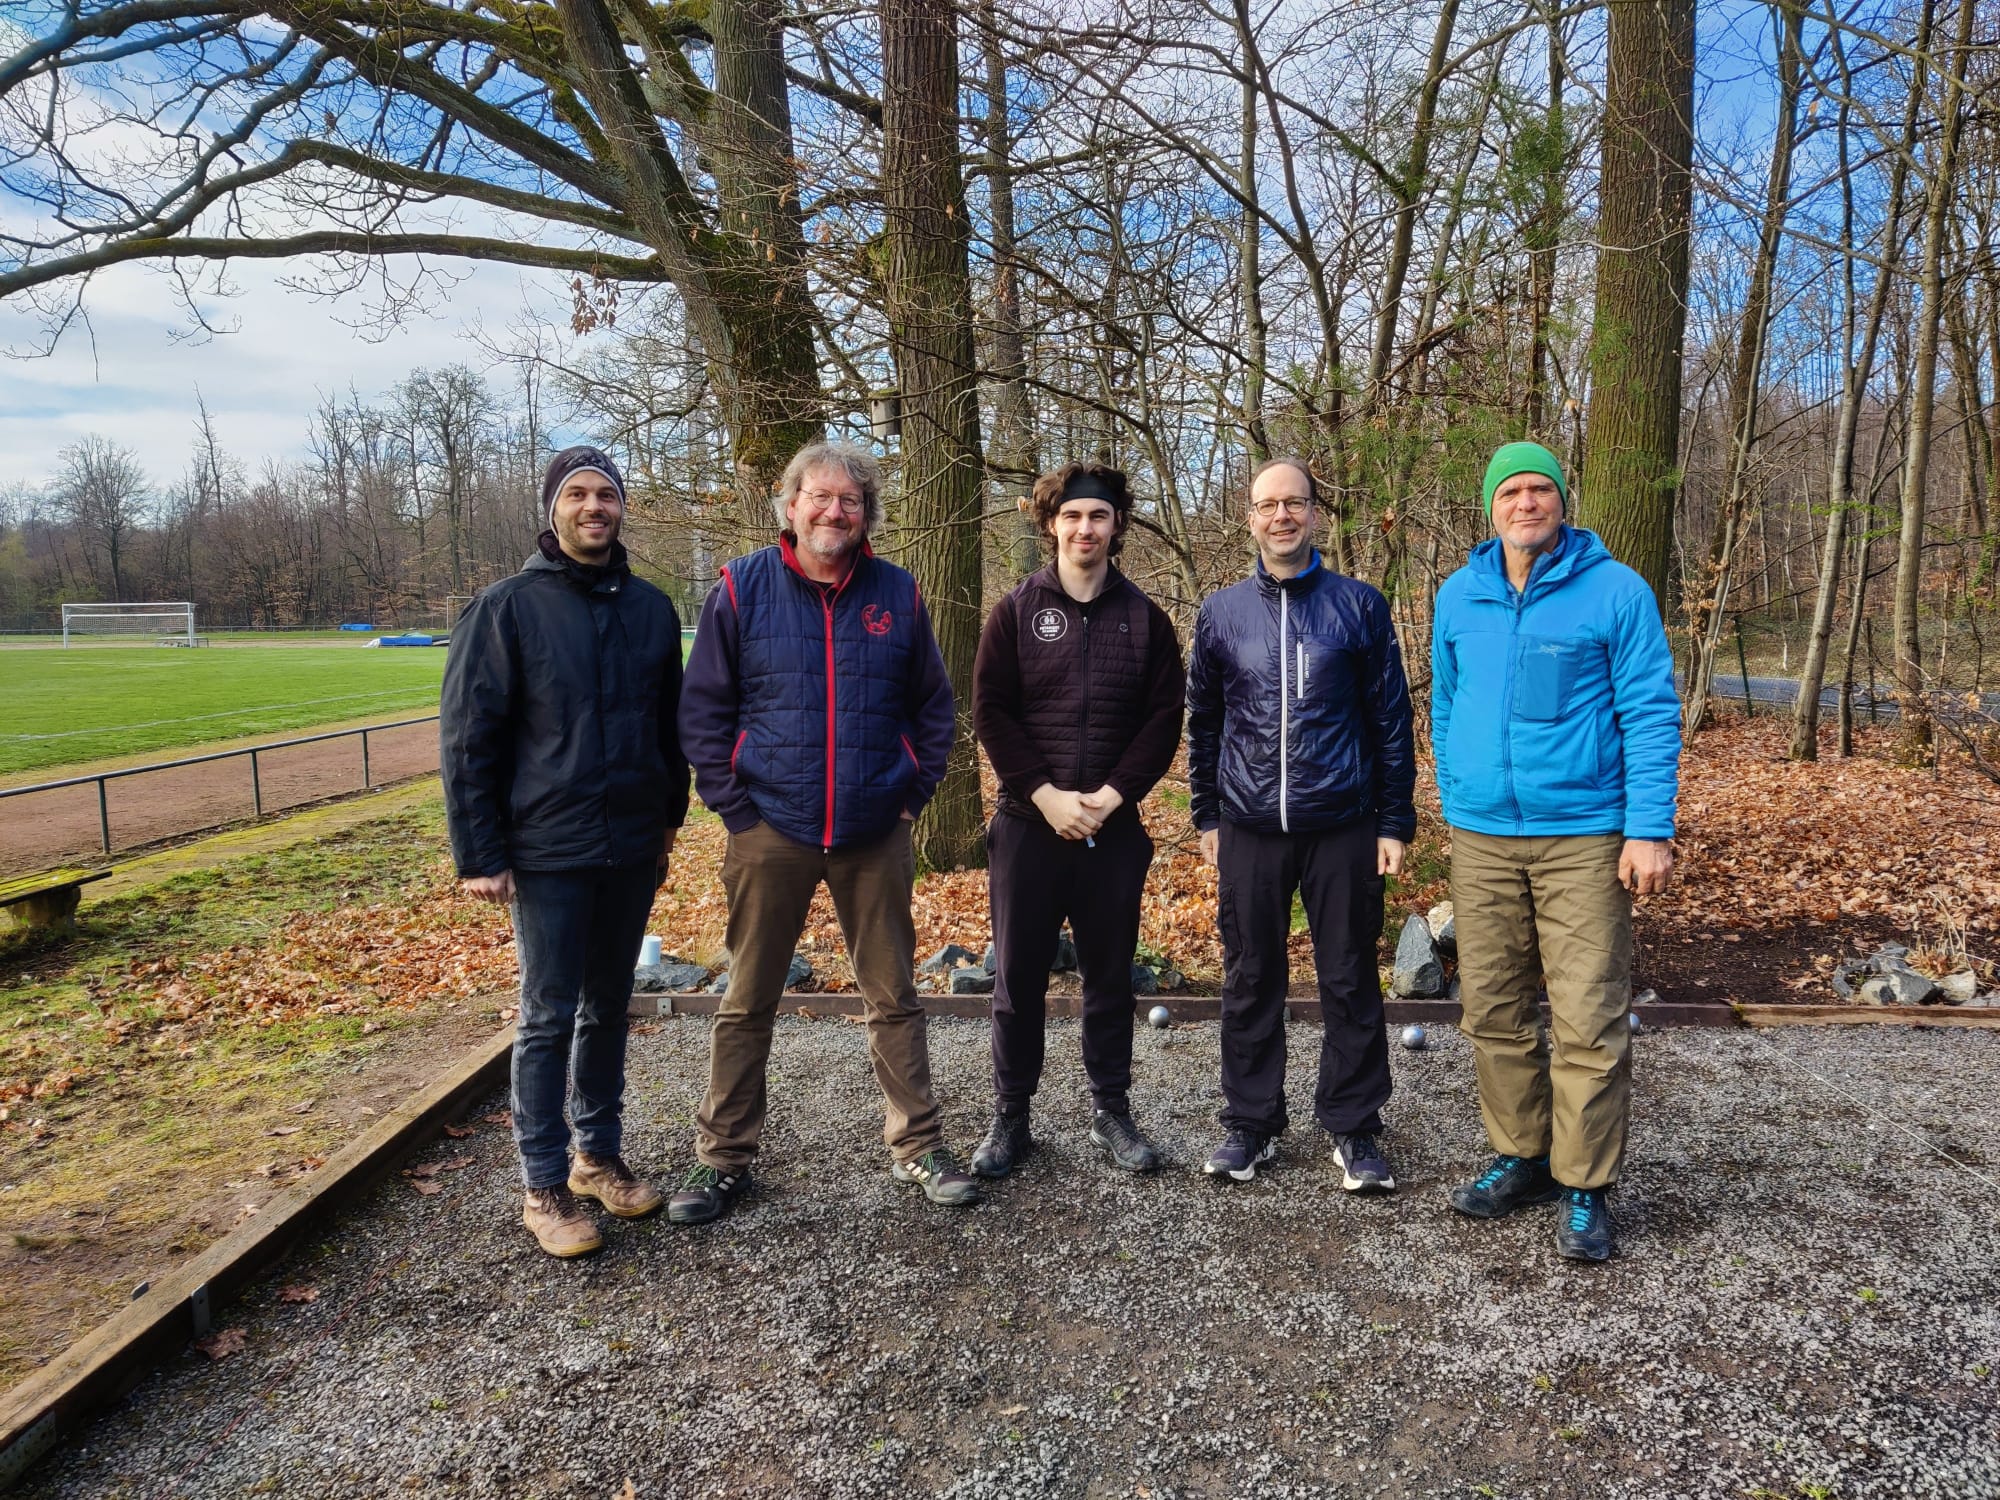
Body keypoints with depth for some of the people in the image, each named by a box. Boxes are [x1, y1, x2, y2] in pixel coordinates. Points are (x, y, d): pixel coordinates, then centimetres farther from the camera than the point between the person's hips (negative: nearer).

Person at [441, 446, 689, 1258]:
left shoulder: (651, 607, 5)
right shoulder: (508, 607, -6)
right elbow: (467, 736, -7)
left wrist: (669, 818, 14)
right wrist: (479, 854, -10)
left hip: (633, 849, 4)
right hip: (548, 853, -4)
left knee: (609, 1007, 15)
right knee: (549, 1017, 4)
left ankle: (599, 1153, 30)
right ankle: (546, 1186, 18)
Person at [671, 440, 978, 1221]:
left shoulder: (896, 593, 3)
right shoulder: (741, 588, -2)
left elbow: (932, 706, 11)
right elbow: (703, 710, 1)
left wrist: (915, 792, 2)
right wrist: (735, 804, -6)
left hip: (876, 834, 2)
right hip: (771, 831, -1)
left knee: (894, 996, 10)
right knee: (747, 1003, 9)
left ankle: (917, 1146, 26)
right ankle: (724, 1159, 24)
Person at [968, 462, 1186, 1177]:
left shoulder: (1144, 616, 5)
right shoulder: (1017, 610, 2)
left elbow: (1165, 717, 2)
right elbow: (989, 711, -2)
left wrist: (1112, 794, -10)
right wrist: (1046, 794, -12)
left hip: (1114, 825, 1)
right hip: (1028, 823, -1)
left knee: (1110, 975, 10)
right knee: (1018, 976, 6)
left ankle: (1111, 1111, 25)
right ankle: (1010, 1117, 20)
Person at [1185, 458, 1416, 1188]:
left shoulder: (1359, 605, 0)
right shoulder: (1221, 612, 6)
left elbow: (1391, 719, 2)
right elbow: (1203, 723, 13)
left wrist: (1394, 822, 0)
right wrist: (1207, 817, 11)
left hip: (1343, 829, -1)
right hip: (1249, 832, 2)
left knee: (1350, 982, 7)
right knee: (1250, 981, 10)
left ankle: (1354, 1128, 22)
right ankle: (1250, 1122, 25)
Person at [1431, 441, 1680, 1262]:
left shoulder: (1615, 591, -5)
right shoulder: (1458, 596, 7)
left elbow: (1651, 714, -5)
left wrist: (1649, 829, -11)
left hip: (1583, 837, -4)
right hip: (1481, 837, 4)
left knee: (1589, 1022, -1)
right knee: (1493, 1009, 11)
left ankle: (1584, 1188, 14)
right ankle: (1520, 1157, 28)